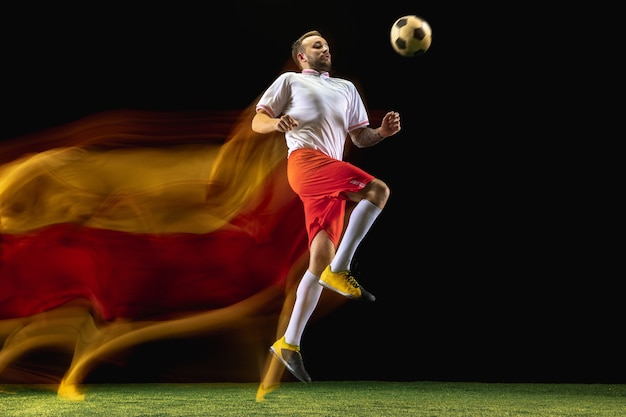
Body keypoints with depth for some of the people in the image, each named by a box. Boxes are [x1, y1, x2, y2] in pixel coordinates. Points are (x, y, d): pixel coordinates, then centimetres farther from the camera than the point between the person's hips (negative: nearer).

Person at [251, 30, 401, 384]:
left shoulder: (346, 88, 32)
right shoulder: (290, 81, 18)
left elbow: (360, 137, 28)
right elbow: (257, 122, 12)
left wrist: (382, 132, 6)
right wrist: (276, 123, -12)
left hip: (331, 177, 5)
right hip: (305, 160, -5)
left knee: (322, 258, -6)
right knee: (378, 189, -25)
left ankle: (289, 344, -3)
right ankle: (340, 270, -24)